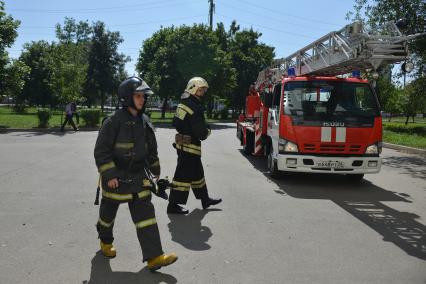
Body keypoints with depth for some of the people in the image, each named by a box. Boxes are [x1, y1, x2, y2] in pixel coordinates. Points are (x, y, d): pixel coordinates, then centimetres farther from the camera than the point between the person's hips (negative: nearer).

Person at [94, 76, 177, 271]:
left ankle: (154, 257, 0)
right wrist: (109, 175, -19)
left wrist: (155, 169, 18)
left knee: (145, 213, -1)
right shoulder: (114, 121, -17)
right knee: (109, 211, 15)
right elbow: (101, 150, -16)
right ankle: (106, 241, 44)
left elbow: (151, 147, 14)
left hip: (138, 176, 5)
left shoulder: (144, 121, 3)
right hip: (115, 177, -5)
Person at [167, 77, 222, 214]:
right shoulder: (195, 108, -20)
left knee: (197, 172, 20)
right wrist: (207, 131, 0)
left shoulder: (183, 103, 10)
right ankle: (173, 205, 3)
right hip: (190, 146, -10)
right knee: (184, 175, -3)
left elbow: (176, 123, 17)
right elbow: (201, 132, -22)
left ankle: (205, 199, 33)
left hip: (181, 143, 10)